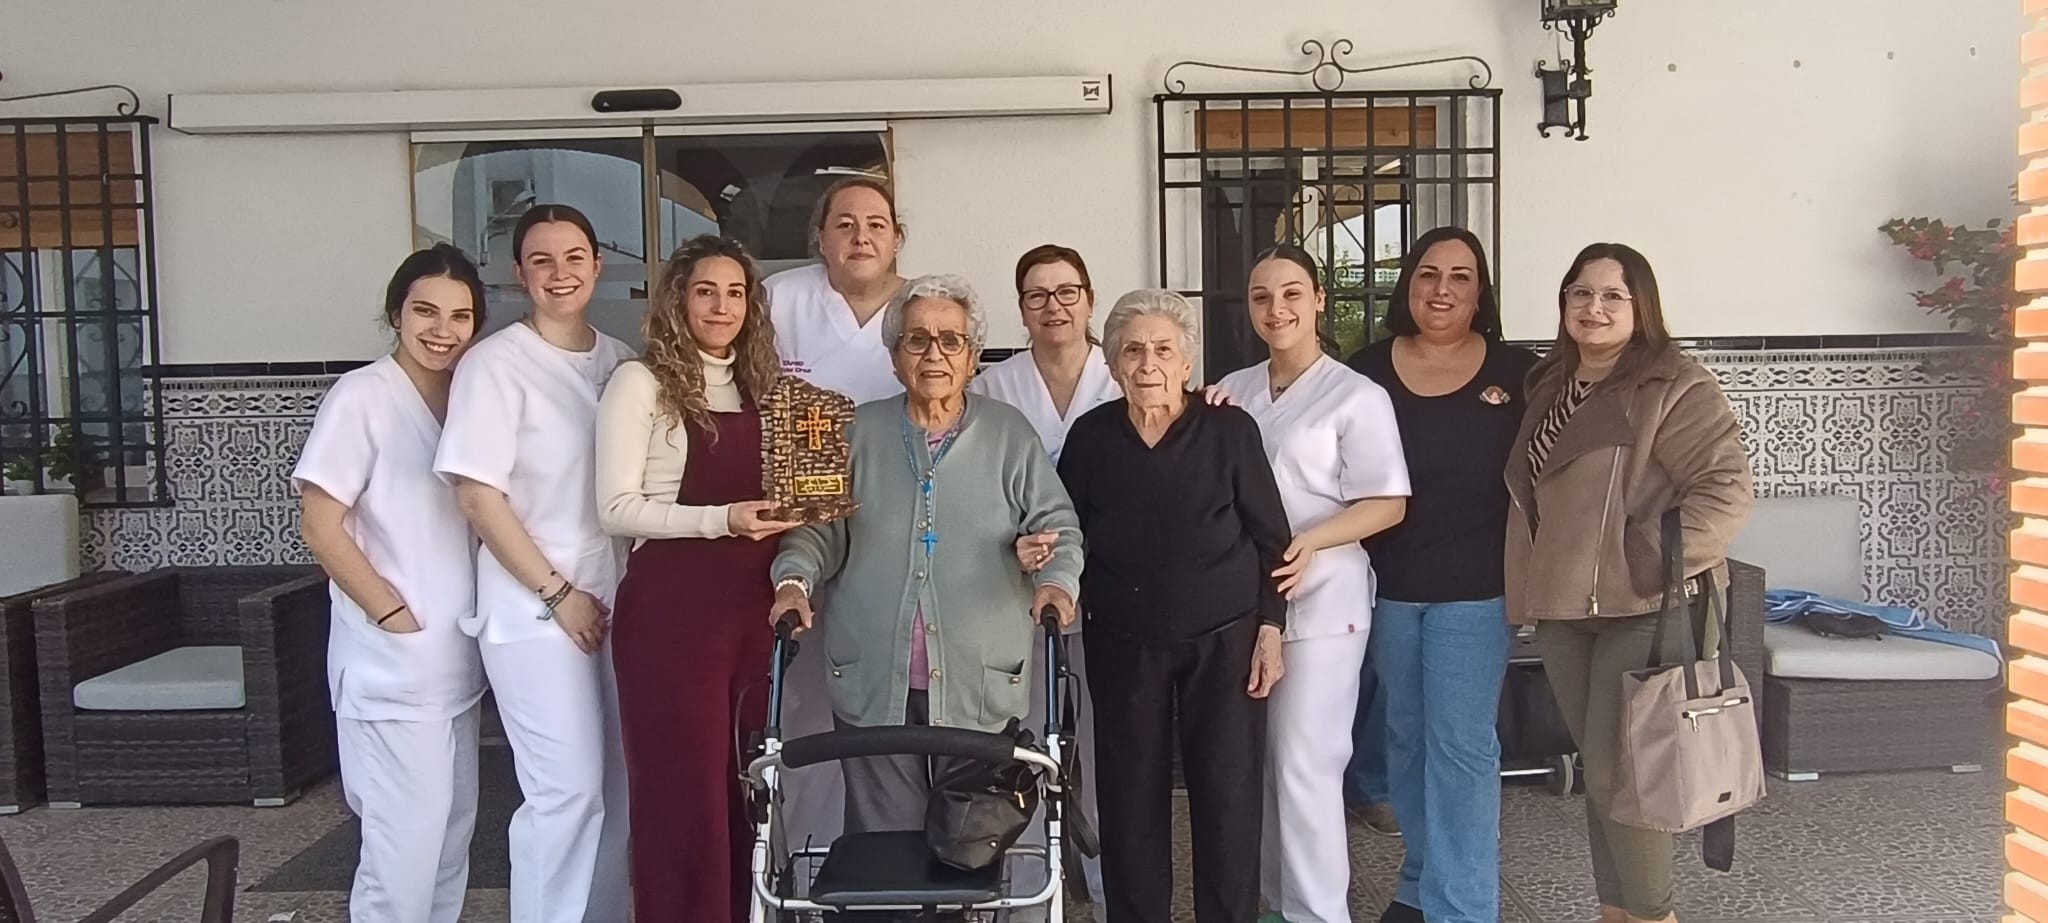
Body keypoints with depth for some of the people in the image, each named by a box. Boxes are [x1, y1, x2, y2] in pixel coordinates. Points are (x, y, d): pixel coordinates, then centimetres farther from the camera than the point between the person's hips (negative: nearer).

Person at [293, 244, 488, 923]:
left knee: (452, 833, 15)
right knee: (405, 844, -5)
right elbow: (320, 528, -14)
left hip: (456, 662, 8)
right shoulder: (362, 397, -11)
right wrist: (396, 615, -15)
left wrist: (473, 621, 6)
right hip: (391, 667, -7)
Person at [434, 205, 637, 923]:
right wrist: (558, 592, -12)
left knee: (618, 785, 11)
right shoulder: (496, 363, -8)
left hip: (614, 599, 6)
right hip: (535, 609, -6)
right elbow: (477, 494, -12)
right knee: (568, 789, -6)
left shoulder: (620, 361, 9)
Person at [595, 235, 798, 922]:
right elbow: (616, 508, -10)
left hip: (751, 607, 6)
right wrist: (722, 519, -19)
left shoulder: (758, 387, 14)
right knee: (684, 788, 0)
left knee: (744, 784, 9)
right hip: (671, 608, -5)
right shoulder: (642, 382, -3)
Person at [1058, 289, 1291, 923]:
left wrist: (1270, 629, -4)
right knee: (1131, 794, 9)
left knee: (1228, 793, 4)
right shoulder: (1092, 435, 0)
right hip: (1123, 642, 2)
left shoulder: (1230, 430, -6)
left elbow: (1271, 538, -1)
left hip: (1224, 638, -2)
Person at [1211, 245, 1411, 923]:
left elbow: (1388, 504, -9)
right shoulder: (1232, 392, 11)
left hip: (1320, 601, -5)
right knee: (1258, 760, 13)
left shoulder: (1357, 396, -6)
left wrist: (1312, 540, -23)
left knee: (1304, 764, -4)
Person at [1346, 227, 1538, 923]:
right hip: (1387, 588, 3)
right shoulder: (1367, 370, -1)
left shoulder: (1517, 372, -3)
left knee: (1461, 747, -1)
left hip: (1474, 590, -2)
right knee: (1406, 739, 14)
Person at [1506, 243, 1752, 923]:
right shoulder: (1547, 384, 13)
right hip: (1561, 609, 7)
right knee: (1596, 768, 14)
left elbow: (1725, 485, -18)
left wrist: (1667, 566, -23)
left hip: (1644, 610, -7)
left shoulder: (1676, 387, -11)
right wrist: (1531, 588, 19)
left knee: (1616, 773, -5)